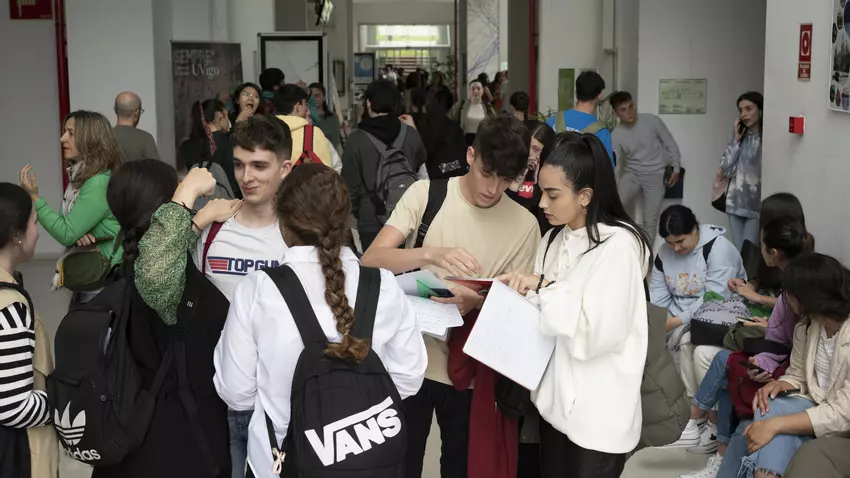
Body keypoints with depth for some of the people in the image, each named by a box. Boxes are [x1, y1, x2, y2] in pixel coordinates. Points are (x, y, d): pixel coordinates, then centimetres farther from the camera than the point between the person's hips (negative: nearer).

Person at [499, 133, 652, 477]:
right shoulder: (555, 239, 8)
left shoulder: (617, 245, -17)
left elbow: (598, 333, -23)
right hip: (556, 400, 7)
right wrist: (518, 291, -6)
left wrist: (545, 288, -20)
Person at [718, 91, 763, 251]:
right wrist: (736, 141, -1)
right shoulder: (739, 136, 9)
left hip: (757, 205, -5)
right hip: (735, 203, 5)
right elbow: (726, 171, 1)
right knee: (737, 251, 9)